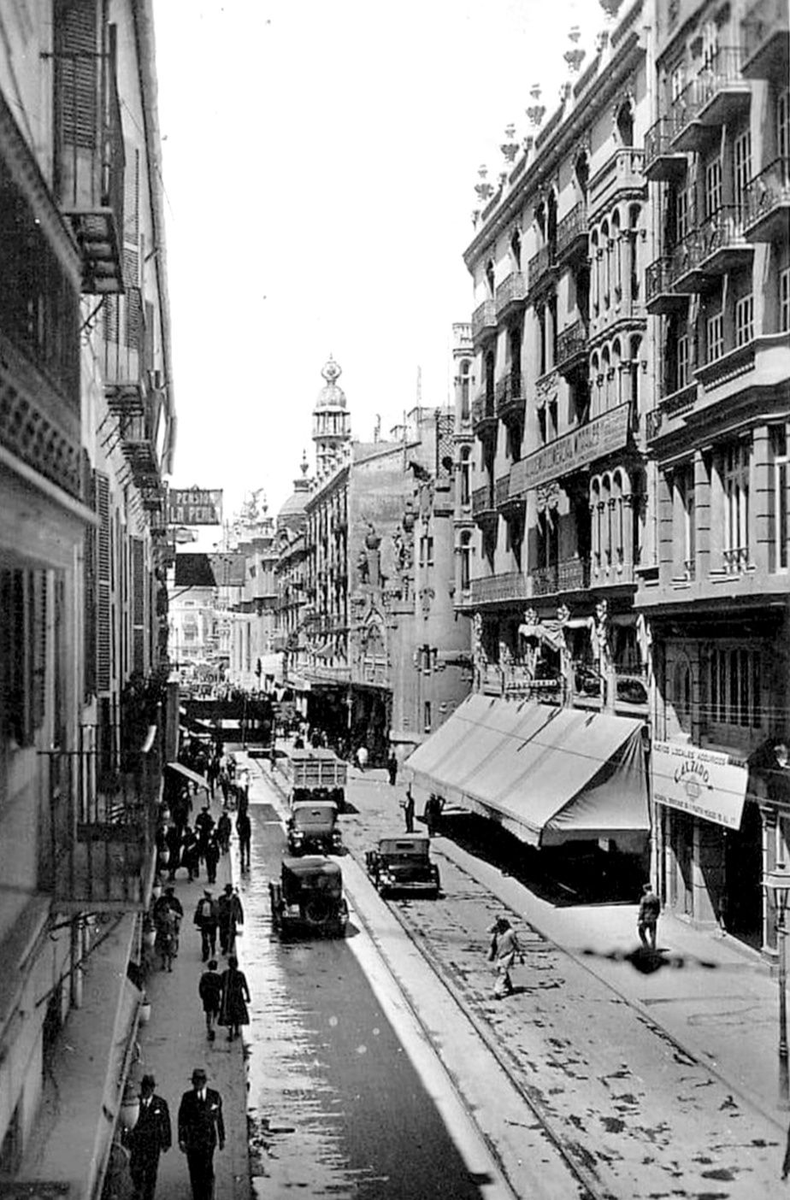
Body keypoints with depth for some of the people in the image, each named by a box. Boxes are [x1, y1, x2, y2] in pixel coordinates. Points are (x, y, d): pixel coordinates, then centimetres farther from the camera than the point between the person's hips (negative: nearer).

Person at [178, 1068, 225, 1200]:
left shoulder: (214, 1096, 4)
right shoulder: (187, 1097, 2)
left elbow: (219, 1118, 10)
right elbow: (181, 1120, 2)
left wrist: (222, 1138, 13)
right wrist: (181, 1140, -4)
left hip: (208, 1138, -1)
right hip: (192, 1139, 1)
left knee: (207, 1169, -11)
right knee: (194, 1171, 3)